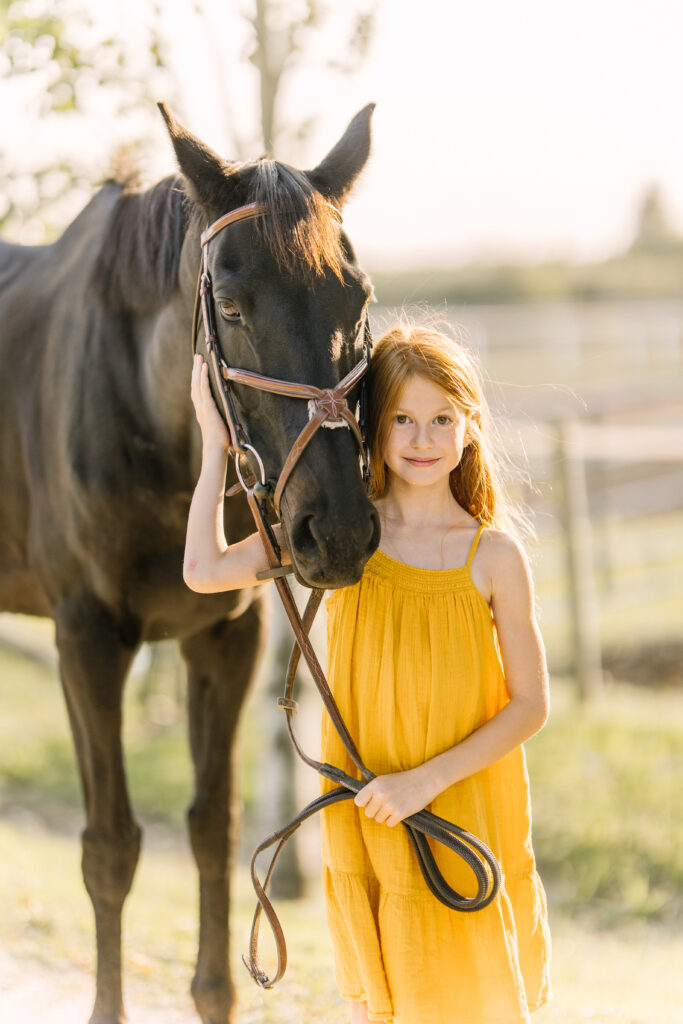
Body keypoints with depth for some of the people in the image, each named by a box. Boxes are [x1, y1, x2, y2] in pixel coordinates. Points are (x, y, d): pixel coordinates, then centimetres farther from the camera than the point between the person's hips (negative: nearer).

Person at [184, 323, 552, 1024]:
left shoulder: (494, 557, -9)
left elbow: (530, 704, -8)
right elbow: (205, 570, -11)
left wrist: (426, 779, -17)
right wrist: (215, 442, -9)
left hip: (471, 820, -2)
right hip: (365, 821, 2)